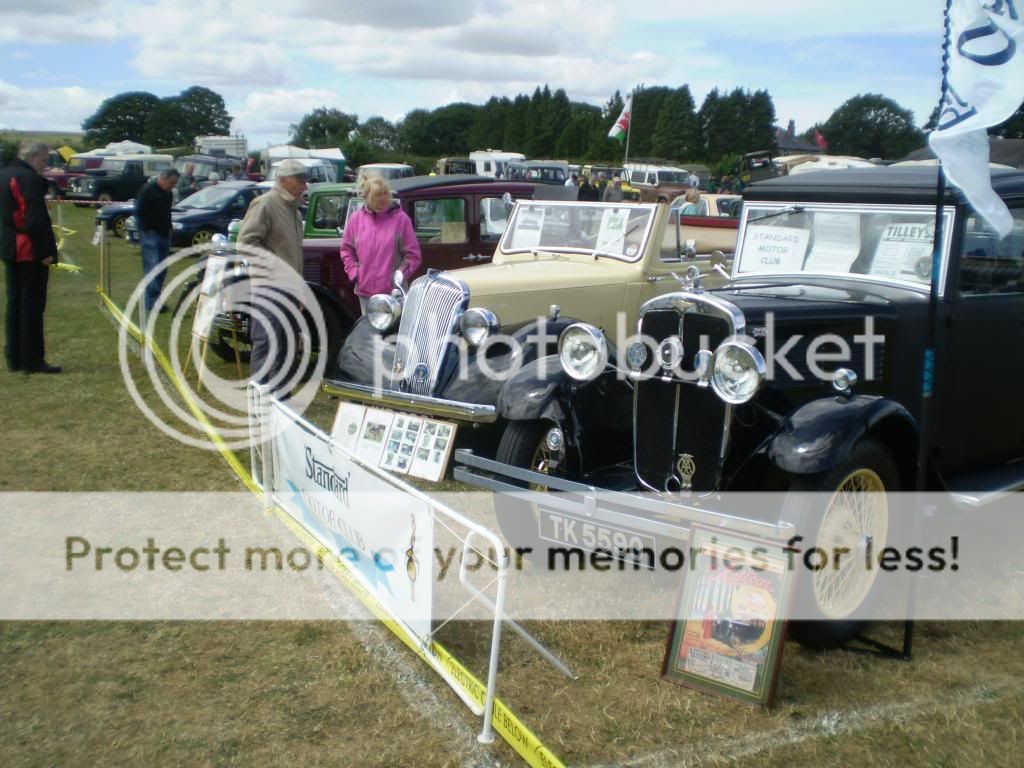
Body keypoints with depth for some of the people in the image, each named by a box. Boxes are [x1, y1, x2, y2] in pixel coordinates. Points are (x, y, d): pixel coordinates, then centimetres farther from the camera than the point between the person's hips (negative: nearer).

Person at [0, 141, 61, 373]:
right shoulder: (29, 178, -15)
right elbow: (36, 219, -21)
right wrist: (45, 251, -18)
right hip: (30, 251, -9)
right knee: (32, 306, -4)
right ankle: (32, 360, -1)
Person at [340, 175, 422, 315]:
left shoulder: (401, 218, -3)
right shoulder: (356, 219, 4)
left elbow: (413, 254, -1)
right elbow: (347, 249, 14)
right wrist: (354, 273, 2)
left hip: (392, 291, -3)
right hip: (365, 291, 3)